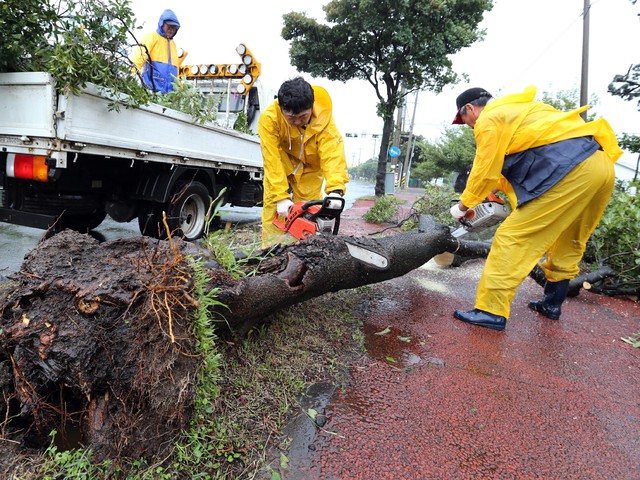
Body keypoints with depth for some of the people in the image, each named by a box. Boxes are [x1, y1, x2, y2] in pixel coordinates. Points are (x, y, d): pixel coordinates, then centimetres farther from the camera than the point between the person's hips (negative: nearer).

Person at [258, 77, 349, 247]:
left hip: (310, 167, 1)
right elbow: (272, 159, -34)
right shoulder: (269, 118, -33)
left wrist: (335, 190, -57)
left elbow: (333, 153, -42)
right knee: (273, 207, -6)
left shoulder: (324, 117, -31)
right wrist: (281, 197, -40)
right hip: (281, 162, 0)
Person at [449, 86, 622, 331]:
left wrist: (463, 205, 15)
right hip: (602, 165, 10)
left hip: (570, 170, -10)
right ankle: (552, 303, 33)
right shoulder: (514, 109, 29)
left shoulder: (489, 120, 1)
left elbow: (484, 172, 2)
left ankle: (491, 310, -10)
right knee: (569, 243, 21)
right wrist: (498, 185, 34)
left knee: (512, 237, -8)